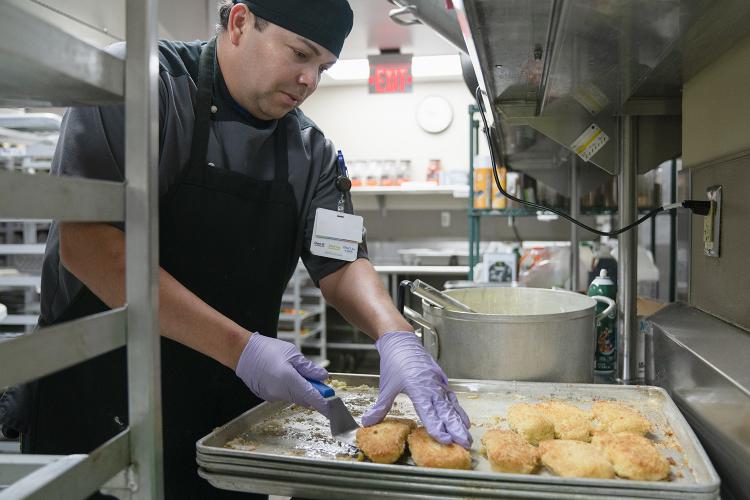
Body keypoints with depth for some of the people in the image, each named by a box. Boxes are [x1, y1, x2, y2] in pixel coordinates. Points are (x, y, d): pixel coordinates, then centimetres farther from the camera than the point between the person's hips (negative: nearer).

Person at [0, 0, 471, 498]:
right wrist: (240, 349, -25)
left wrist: (395, 336, -19)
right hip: (99, 402, -4)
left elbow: (341, 264, 2)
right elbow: (86, 245, -23)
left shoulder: (311, 150, 3)